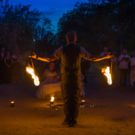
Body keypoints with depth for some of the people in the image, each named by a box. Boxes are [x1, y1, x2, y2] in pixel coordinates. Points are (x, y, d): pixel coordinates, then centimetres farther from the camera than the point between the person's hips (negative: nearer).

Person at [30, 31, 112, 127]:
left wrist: (37, 57, 14)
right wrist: (106, 57, 16)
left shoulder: (62, 50, -3)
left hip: (65, 78, 0)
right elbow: (93, 59, 3)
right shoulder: (80, 49, -2)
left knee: (66, 98, 8)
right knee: (76, 99, 6)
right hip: (77, 79, 0)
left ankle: (68, 120, 9)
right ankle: (74, 120, 6)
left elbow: (49, 59, 1)